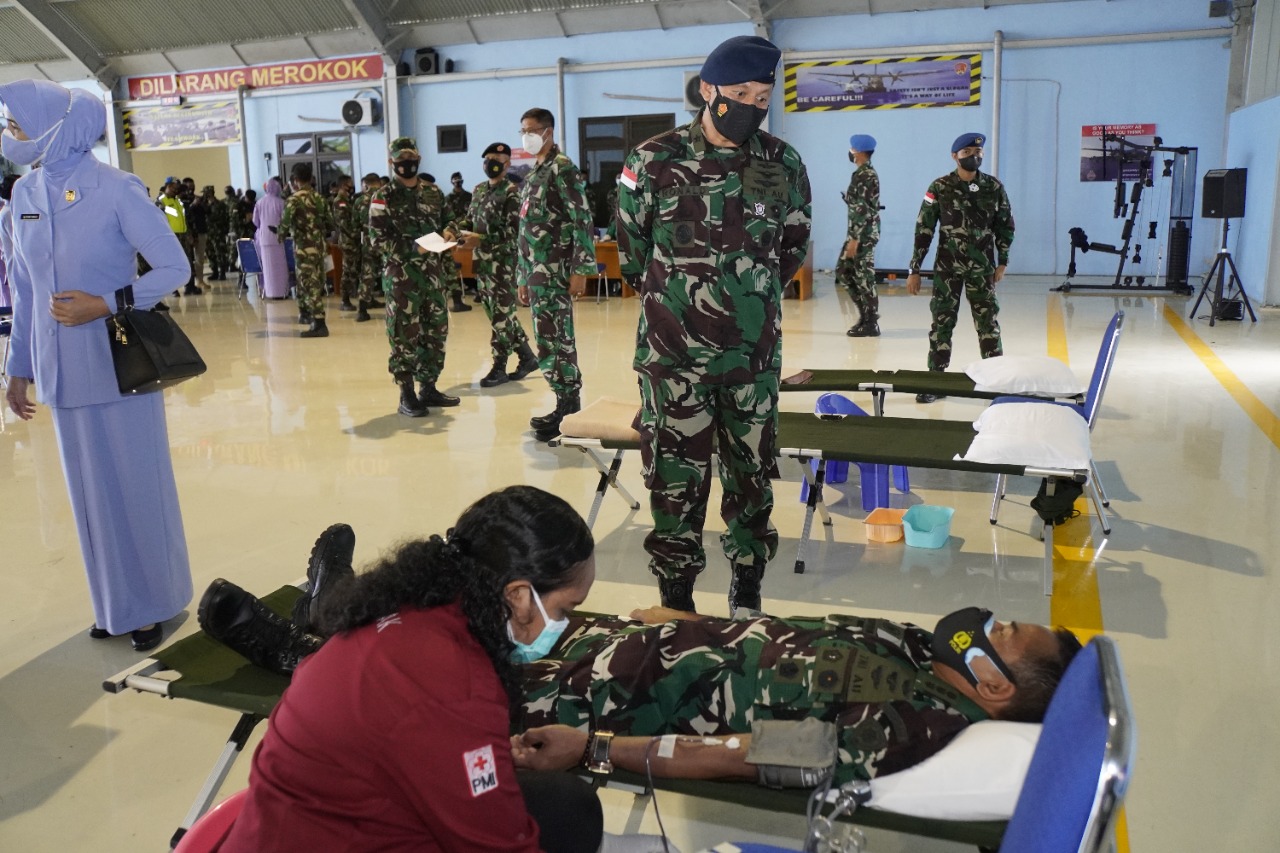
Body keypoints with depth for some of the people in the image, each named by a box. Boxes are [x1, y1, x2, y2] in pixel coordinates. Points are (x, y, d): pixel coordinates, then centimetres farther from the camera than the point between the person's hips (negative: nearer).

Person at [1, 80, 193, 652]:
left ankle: (152, 604, 22)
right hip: (61, 372, 5)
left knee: (136, 486, 5)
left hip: (118, 367, -5)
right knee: (91, 490, 14)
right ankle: (116, 603, 29)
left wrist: (105, 305, -20)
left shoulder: (116, 190, -11)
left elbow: (175, 267, -10)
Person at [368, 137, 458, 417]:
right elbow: (378, 240, -9)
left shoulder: (434, 192, 11)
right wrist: (412, 249, -21)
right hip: (400, 276, -5)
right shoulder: (383, 198, -4)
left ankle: (429, 388, 22)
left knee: (436, 332, 10)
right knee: (404, 337, -3)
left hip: (432, 273, 5)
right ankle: (407, 396, 4)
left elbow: (445, 224, 22)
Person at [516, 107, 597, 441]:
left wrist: (580, 270, -19)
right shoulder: (531, 176, 20)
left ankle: (568, 409, 0)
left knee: (552, 342, -8)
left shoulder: (563, 169, -7)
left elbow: (582, 220, -14)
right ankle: (568, 405, 17)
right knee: (554, 341, 10)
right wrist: (522, 278, 20)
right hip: (537, 274, 9)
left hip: (554, 273, -9)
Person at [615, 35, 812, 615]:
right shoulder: (654, 162, -5)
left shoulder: (783, 165, 1)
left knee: (752, 472, 12)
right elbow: (631, 251, 7)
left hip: (755, 354, 2)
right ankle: (676, 595, 18)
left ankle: (748, 583, 29)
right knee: (675, 478, 4)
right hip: (673, 353, -2)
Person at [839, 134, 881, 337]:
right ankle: (865, 315, 18)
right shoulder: (864, 174, 16)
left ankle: (871, 324, 2)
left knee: (864, 277, -5)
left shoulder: (865, 176, -16)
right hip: (859, 232, 10)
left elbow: (863, 210, -21)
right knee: (843, 271, 13)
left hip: (863, 234, -10)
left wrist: (854, 239, -22)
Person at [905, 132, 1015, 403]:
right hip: (947, 267, -1)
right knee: (942, 322, 2)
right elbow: (923, 230, -2)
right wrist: (914, 270, -4)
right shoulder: (939, 188, -3)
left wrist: (1002, 262, 5)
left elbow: (1006, 226, 11)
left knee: (988, 323, 4)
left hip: (982, 268, 1)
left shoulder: (994, 188, 2)